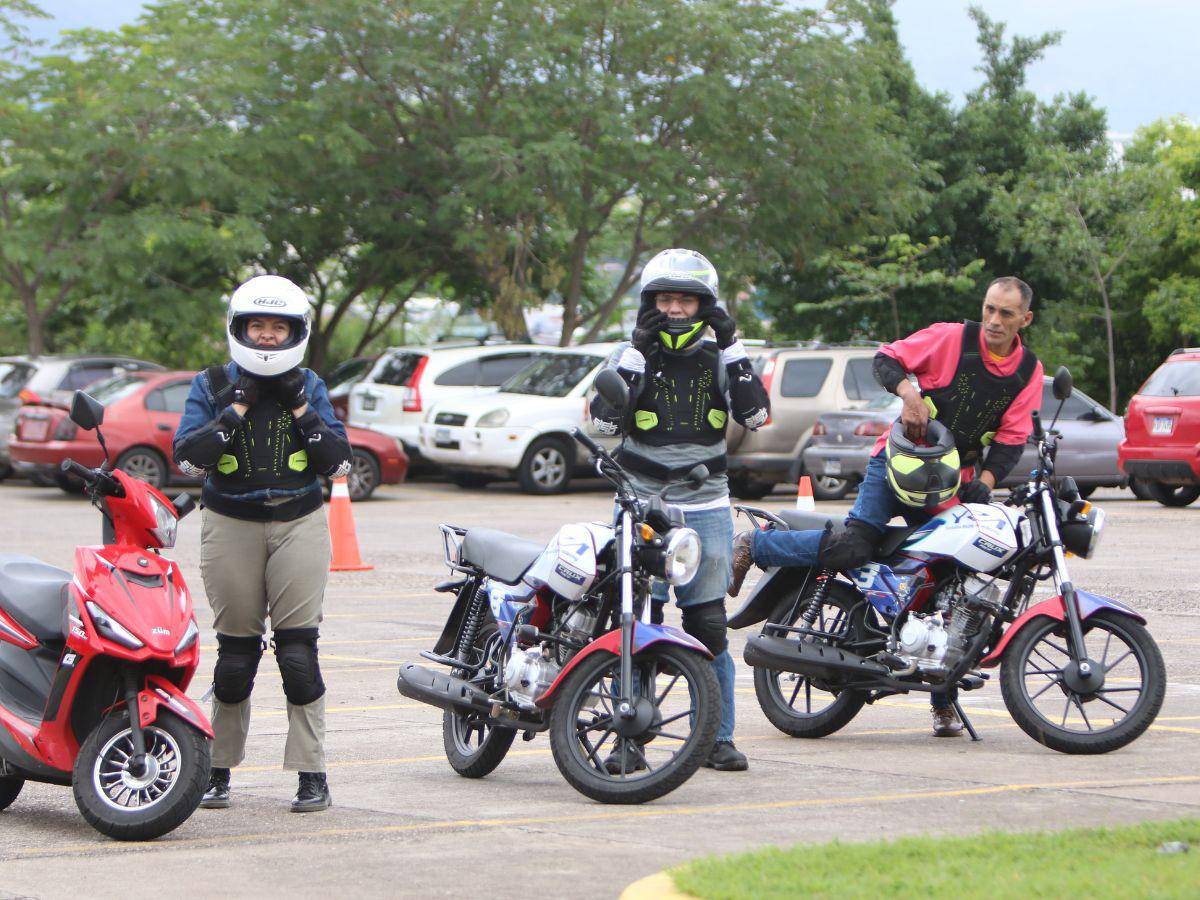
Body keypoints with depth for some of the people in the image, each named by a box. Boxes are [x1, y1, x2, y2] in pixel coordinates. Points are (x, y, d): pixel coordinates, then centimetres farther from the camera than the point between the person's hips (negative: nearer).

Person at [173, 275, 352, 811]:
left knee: (298, 649, -7)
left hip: (300, 524, 0)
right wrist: (237, 409, -13)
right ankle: (219, 769, 11)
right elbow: (187, 456, -9)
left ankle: (311, 773, -4)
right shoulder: (213, 386, 4)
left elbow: (339, 464, 0)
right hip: (231, 526, 0)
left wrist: (300, 408, -8)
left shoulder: (310, 387, 8)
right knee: (235, 651, 0)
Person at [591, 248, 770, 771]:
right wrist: (636, 354, -16)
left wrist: (732, 347, -10)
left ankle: (717, 737, 9)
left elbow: (755, 414, -6)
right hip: (642, 506, -2)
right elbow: (604, 420, -12)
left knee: (709, 625, 1)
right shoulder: (633, 355, 2)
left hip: (707, 508, 2)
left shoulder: (718, 357, 8)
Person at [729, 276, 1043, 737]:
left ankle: (943, 703, 11)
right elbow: (886, 358, -2)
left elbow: (1012, 438, 4)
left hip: (954, 480, 4)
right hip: (901, 458, -4)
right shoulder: (952, 337, -6)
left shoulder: (1029, 371, 5)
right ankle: (751, 546, -8)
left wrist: (985, 483, -11)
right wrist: (908, 392, -22)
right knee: (853, 547, -26)